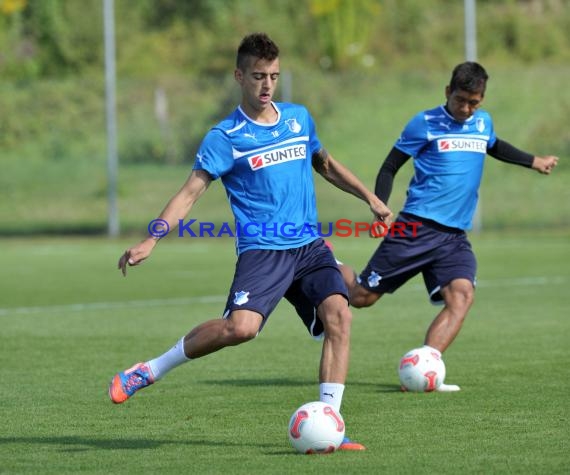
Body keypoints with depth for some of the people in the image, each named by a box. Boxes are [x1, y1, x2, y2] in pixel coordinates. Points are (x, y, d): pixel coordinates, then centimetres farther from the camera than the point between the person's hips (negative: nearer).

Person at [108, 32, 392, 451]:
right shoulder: (225, 137, -4)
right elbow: (191, 191, -9)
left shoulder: (299, 117, 12)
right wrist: (150, 241, -20)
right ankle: (148, 372, -6)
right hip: (262, 250, -5)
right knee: (240, 326, -27)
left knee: (339, 315, -19)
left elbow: (325, 164, 30)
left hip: (310, 245, 5)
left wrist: (370, 197, 26)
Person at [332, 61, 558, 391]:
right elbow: (389, 168, 1)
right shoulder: (425, 124, -4)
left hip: (455, 236, 4)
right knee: (362, 297, -1)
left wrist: (533, 161, 37)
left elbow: (494, 147, 37)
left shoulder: (483, 123, 12)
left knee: (462, 295, -21)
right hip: (416, 227, -4)